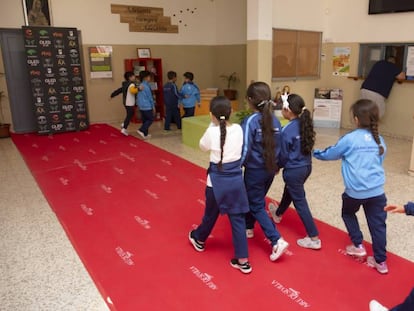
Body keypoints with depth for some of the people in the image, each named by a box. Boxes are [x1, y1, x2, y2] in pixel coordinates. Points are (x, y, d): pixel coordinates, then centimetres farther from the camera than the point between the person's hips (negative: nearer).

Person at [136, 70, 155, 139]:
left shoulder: (140, 86, 11)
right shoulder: (147, 86, -15)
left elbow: (138, 97, 16)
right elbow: (150, 97, -12)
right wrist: (153, 107, -6)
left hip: (141, 106, 8)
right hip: (147, 106, -8)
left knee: (144, 120, 13)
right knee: (151, 119, 1)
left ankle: (145, 134, 16)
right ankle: (141, 130, -11)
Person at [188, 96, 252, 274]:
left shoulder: (212, 131, -13)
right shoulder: (238, 129, -4)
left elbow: (203, 147, 6)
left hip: (217, 179, -2)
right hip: (236, 177, 3)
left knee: (211, 214, 20)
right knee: (238, 218, 9)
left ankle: (199, 239, 47)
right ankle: (243, 260, 15)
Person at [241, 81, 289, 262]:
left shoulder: (250, 121, -19)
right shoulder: (274, 120, 1)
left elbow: (245, 149, -19)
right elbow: (278, 146, 8)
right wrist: (277, 166, 21)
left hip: (255, 170, -7)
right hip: (270, 169, 7)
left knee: (257, 206, 5)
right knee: (254, 199, 24)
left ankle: (277, 241, -3)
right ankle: (248, 228, 42)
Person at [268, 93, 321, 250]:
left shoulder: (287, 130, -22)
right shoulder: (304, 124, -2)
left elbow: (284, 155, -12)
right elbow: (304, 146, 8)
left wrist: (277, 165, 7)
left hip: (294, 170, -8)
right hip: (306, 166, 8)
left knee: (300, 202, 4)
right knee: (289, 192, 30)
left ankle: (314, 238, 10)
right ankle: (278, 213, 56)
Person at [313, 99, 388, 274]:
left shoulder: (350, 139, -8)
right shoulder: (379, 141, 6)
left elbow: (331, 154, 5)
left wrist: (315, 153, 22)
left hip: (355, 190, -3)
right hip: (377, 190, 4)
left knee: (348, 213, 25)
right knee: (377, 224, 11)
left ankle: (358, 246, 27)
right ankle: (381, 261, 20)